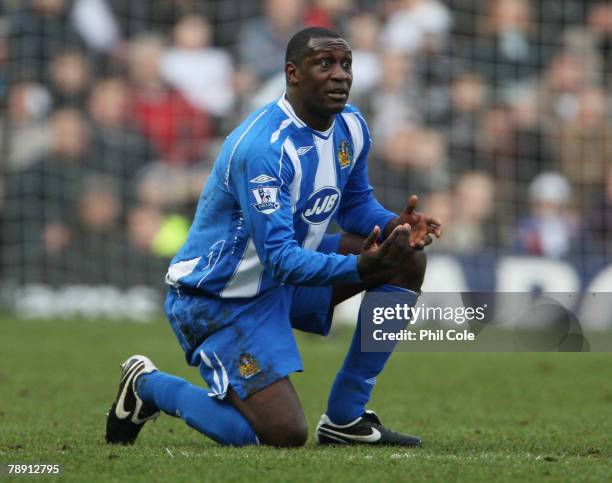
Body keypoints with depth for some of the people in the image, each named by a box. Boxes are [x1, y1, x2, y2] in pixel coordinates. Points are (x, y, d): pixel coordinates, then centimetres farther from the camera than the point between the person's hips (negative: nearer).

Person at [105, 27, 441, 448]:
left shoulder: (351, 127, -2)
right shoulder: (264, 145, -30)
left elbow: (355, 204, 12)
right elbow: (281, 259, -33)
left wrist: (395, 225, -11)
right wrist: (361, 267, -44)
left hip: (283, 280, 9)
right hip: (218, 298, -9)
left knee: (407, 259, -1)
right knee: (285, 437, -17)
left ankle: (345, 418, 4)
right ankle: (150, 386, 7)